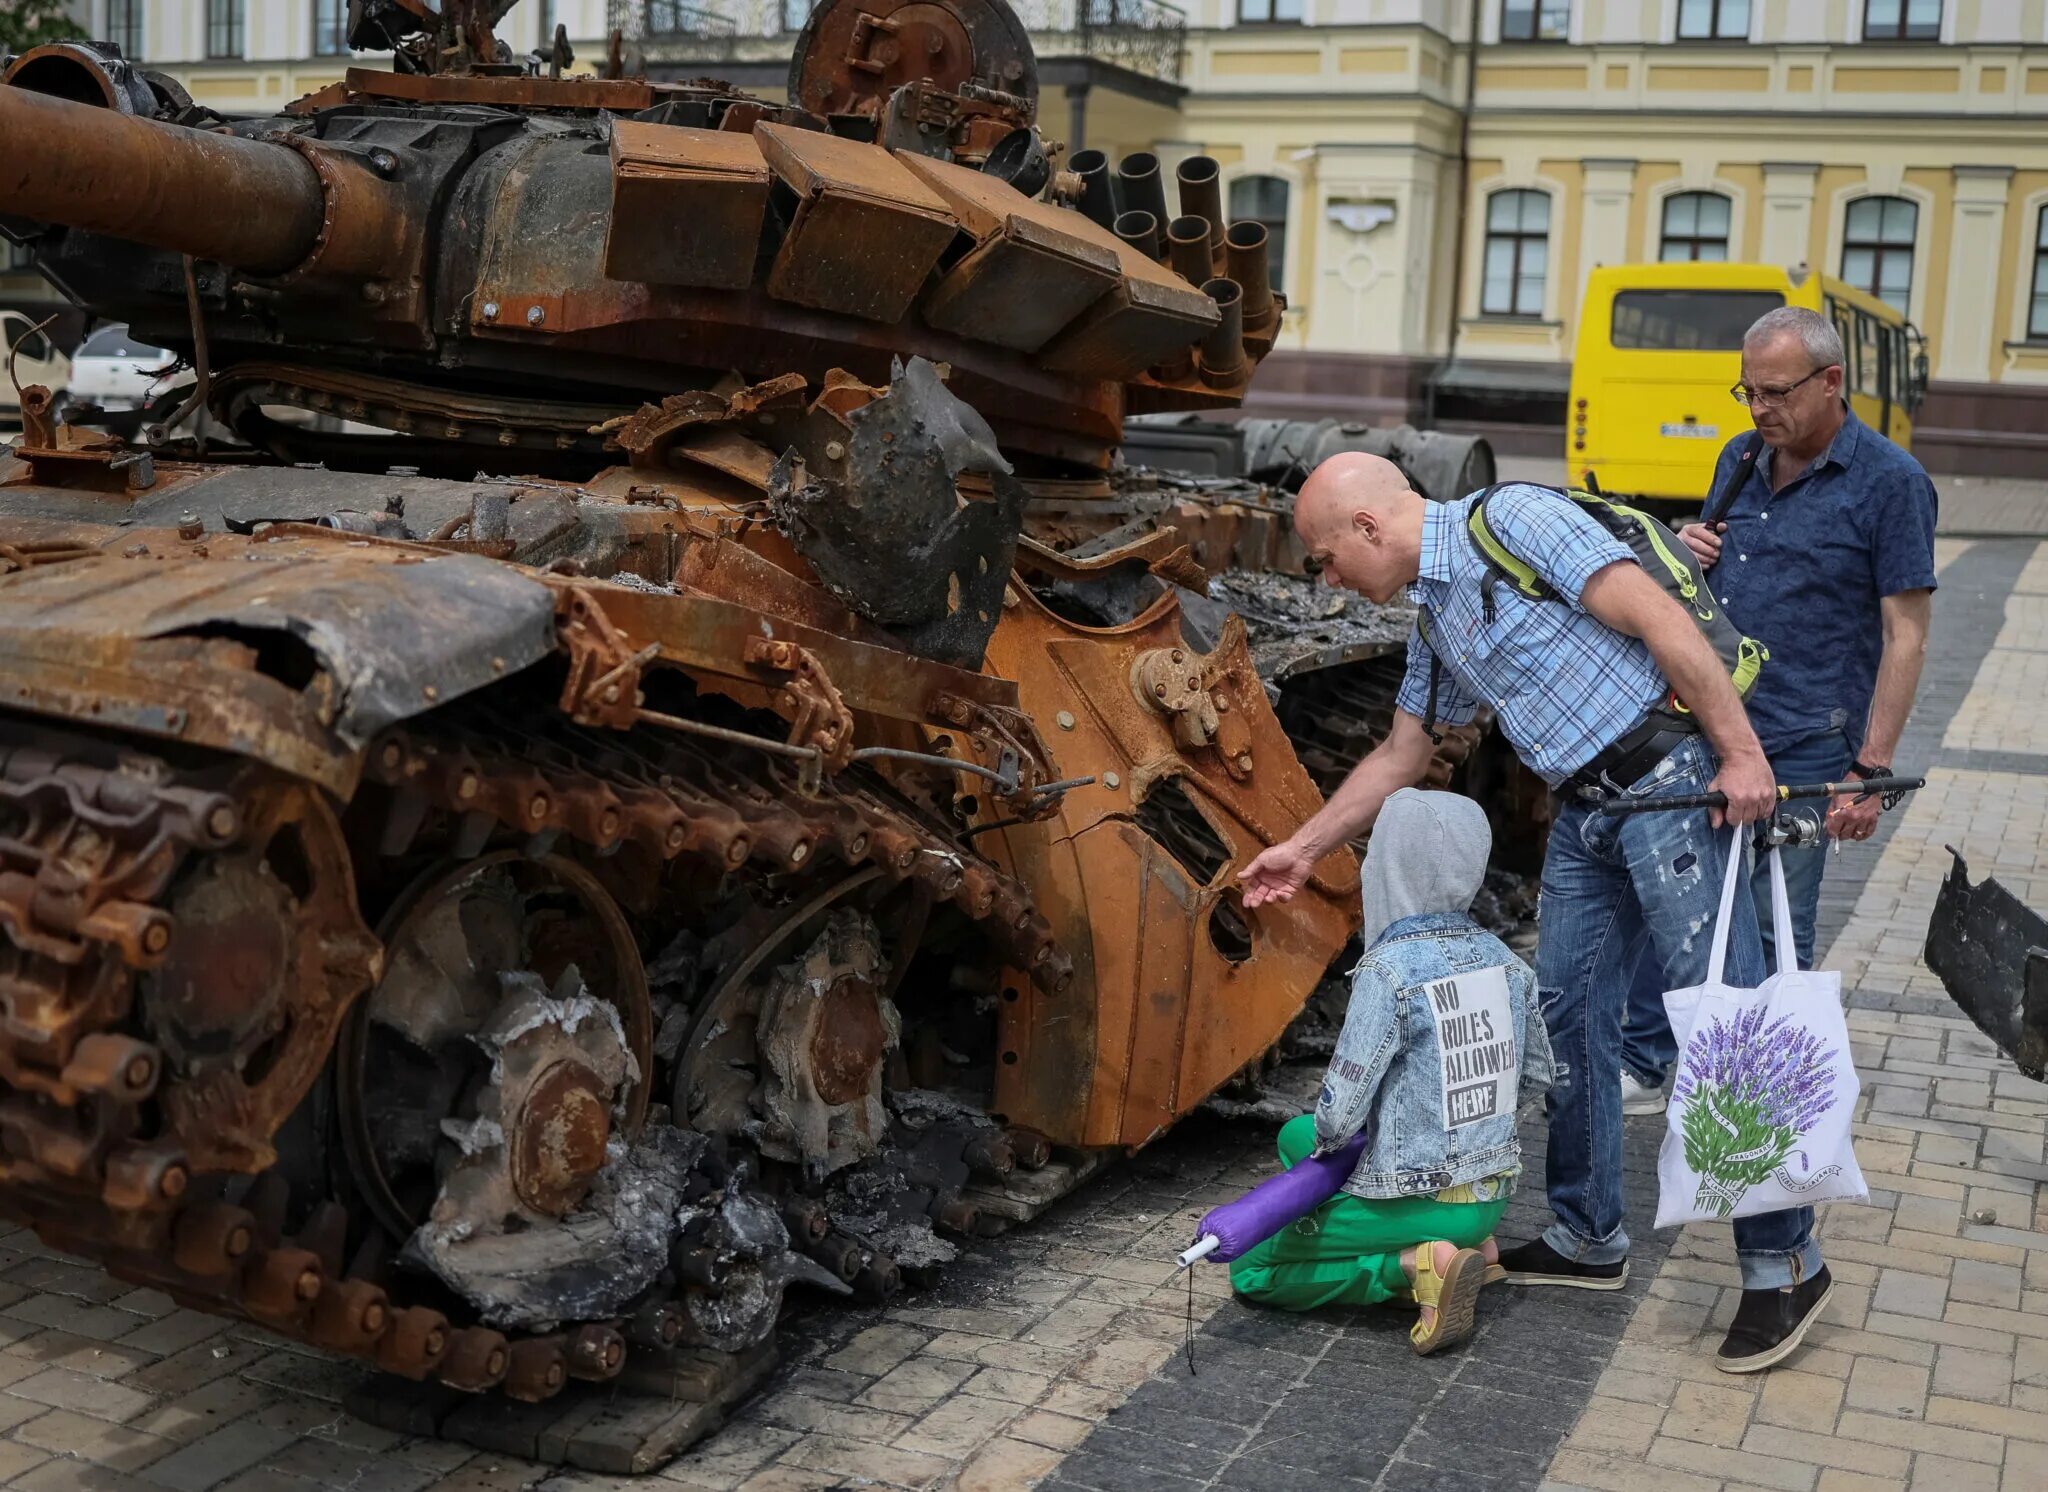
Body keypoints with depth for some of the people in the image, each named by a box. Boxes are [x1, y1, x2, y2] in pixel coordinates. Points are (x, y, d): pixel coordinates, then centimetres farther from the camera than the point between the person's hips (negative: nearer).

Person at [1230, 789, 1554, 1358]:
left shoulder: (1390, 970, -22)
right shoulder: (1502, 960, -1)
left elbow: (1342, 1109, -19)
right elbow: (1535, 1076, 10)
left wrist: (1326, 1140, 2)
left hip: (1418, 1201, -7)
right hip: (1494, 1193, 7)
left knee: (1250, 1270, 8)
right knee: (1295, 1135, 26)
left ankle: (1413, 1266, -9)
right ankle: (1466, 1243, 12)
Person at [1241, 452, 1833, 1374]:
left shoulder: (1514, 519, -12)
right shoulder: (1433, 617, 16)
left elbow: (1657, 617, -17)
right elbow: (1400, 757, 26)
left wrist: (1741, 752, -20)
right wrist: (1304, 849, 28)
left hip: (1667, 773, -9)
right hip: (1586, 811, 9)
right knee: (1569, 1013, 11)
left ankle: (1784, 1262, 0)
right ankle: (1587, 1237, 24)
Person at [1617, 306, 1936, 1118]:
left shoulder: (1890, 481, -9)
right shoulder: (1741, 458, 9)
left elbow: (1905, 636, -10)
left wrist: (1871, 768, -15)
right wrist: (1691, 553, -1)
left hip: (1802, 747, -6)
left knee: (1775, 931, 3)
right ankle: (1642, 1068, 25)